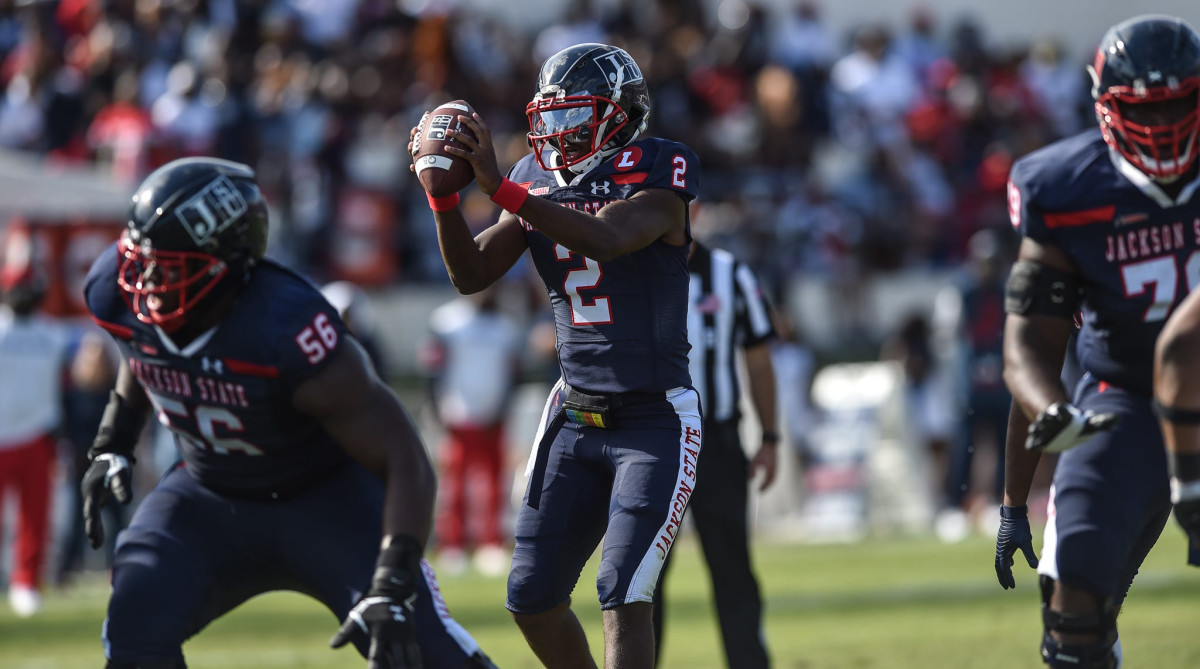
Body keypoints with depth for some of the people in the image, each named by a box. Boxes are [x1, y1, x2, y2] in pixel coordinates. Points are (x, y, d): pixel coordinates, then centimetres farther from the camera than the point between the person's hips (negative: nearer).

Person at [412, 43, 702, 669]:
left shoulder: (658, 173, -13)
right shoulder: (538, 182, 6)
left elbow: (607, 238, -31)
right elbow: (472, 275, 4)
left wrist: (499, 187, -36)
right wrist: (443, 194, -13)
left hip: (655, 422, -7)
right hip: (574, 420, 7)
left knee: (623, 595, -17)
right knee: (532, 600, 8)